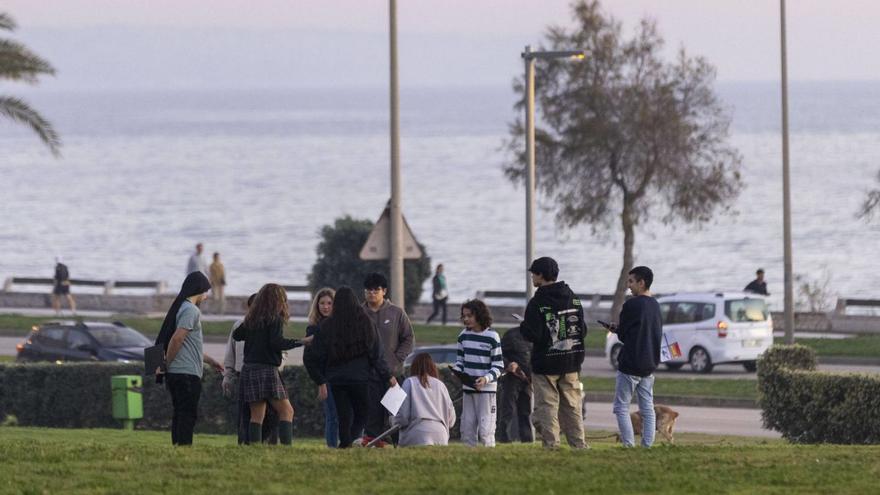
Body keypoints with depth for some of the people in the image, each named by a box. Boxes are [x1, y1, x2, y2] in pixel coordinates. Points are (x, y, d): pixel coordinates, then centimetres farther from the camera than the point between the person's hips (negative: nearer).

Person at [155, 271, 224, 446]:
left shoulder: (180, 308, 20)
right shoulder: (191, 311, -11)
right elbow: (177, 338, -21)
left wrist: (210, 361, 33)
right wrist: (167, 364, -11)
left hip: (175, 373, 9)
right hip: (187, 372, -9)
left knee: (180, 414, 12)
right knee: (188, 414, -9)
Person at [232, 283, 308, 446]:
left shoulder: (251, 319, 12)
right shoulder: (274, 319, -8)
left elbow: (236, 335, 23)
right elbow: (277, 342, -19)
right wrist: (301, 342, -15)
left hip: (249, 369, 7)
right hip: (267, 369, -7)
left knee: (257, 414, 9)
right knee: (286, 411, -3)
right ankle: (286, 445, -16)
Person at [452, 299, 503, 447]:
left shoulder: (492, 337, -7)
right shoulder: (464, 336, 9)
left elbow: (498, 366, -6)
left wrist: (486, 379, -21)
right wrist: (455, 371, -3)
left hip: (486, 389, -5)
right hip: (467, 388, 5)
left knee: (485, 429, -7)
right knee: (467, 428, 7)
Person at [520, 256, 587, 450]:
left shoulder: (537, 303, -13)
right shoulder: (573, 299, 5)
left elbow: (532, 335, -17)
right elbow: (583, 331, 6)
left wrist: (523, 326, 3)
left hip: (545, 363, -5)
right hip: (571, 363, 5)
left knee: (547, 407, -1)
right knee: (572, 407, 11)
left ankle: (551, 445, -6)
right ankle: (578, 445, 10)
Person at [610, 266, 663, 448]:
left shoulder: (631, 305, -14)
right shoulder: (655, 306, 9)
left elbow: (623, 335, -11)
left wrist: (617, 329, 13)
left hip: (629, 365, -7)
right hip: (649, 365, 7)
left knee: (621, 407, 0)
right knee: (647, 409, 9)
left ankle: (629, 445, -7)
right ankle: (647, 445, 5)